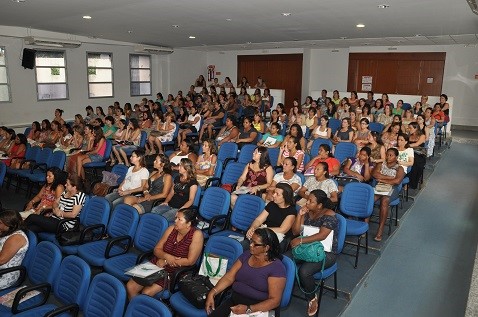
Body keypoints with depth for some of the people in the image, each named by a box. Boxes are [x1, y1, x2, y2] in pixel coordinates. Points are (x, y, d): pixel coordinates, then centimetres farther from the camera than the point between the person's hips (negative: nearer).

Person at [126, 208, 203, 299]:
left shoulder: (196, 234, -16)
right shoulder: (171, 229, 0)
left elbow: (190, 261, -18)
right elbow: (157, 249, 4)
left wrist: (166, 262, -15)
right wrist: (166, 256, -18)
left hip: (175, 273, -5)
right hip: (156, 265, 5)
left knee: (146, 293, -20)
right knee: (130, 287, -10)